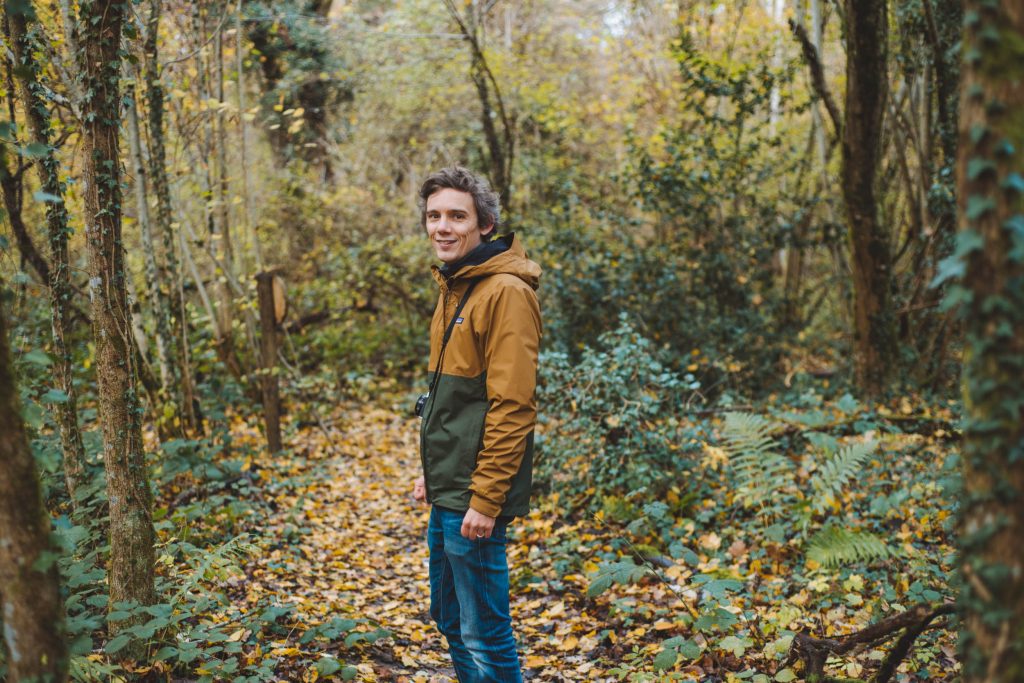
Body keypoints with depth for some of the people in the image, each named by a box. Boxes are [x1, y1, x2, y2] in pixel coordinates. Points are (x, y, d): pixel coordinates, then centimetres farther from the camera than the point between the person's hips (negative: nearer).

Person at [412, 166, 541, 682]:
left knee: (483, 637, 1)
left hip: (474, 499, -9)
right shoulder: (453, 289, 12)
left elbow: (512, 405, -21)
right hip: (445, 492, 9)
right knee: (450, 621, 20)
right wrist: (432, 471, 18)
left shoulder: (506, 291, -16)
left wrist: (485, 499, -21)